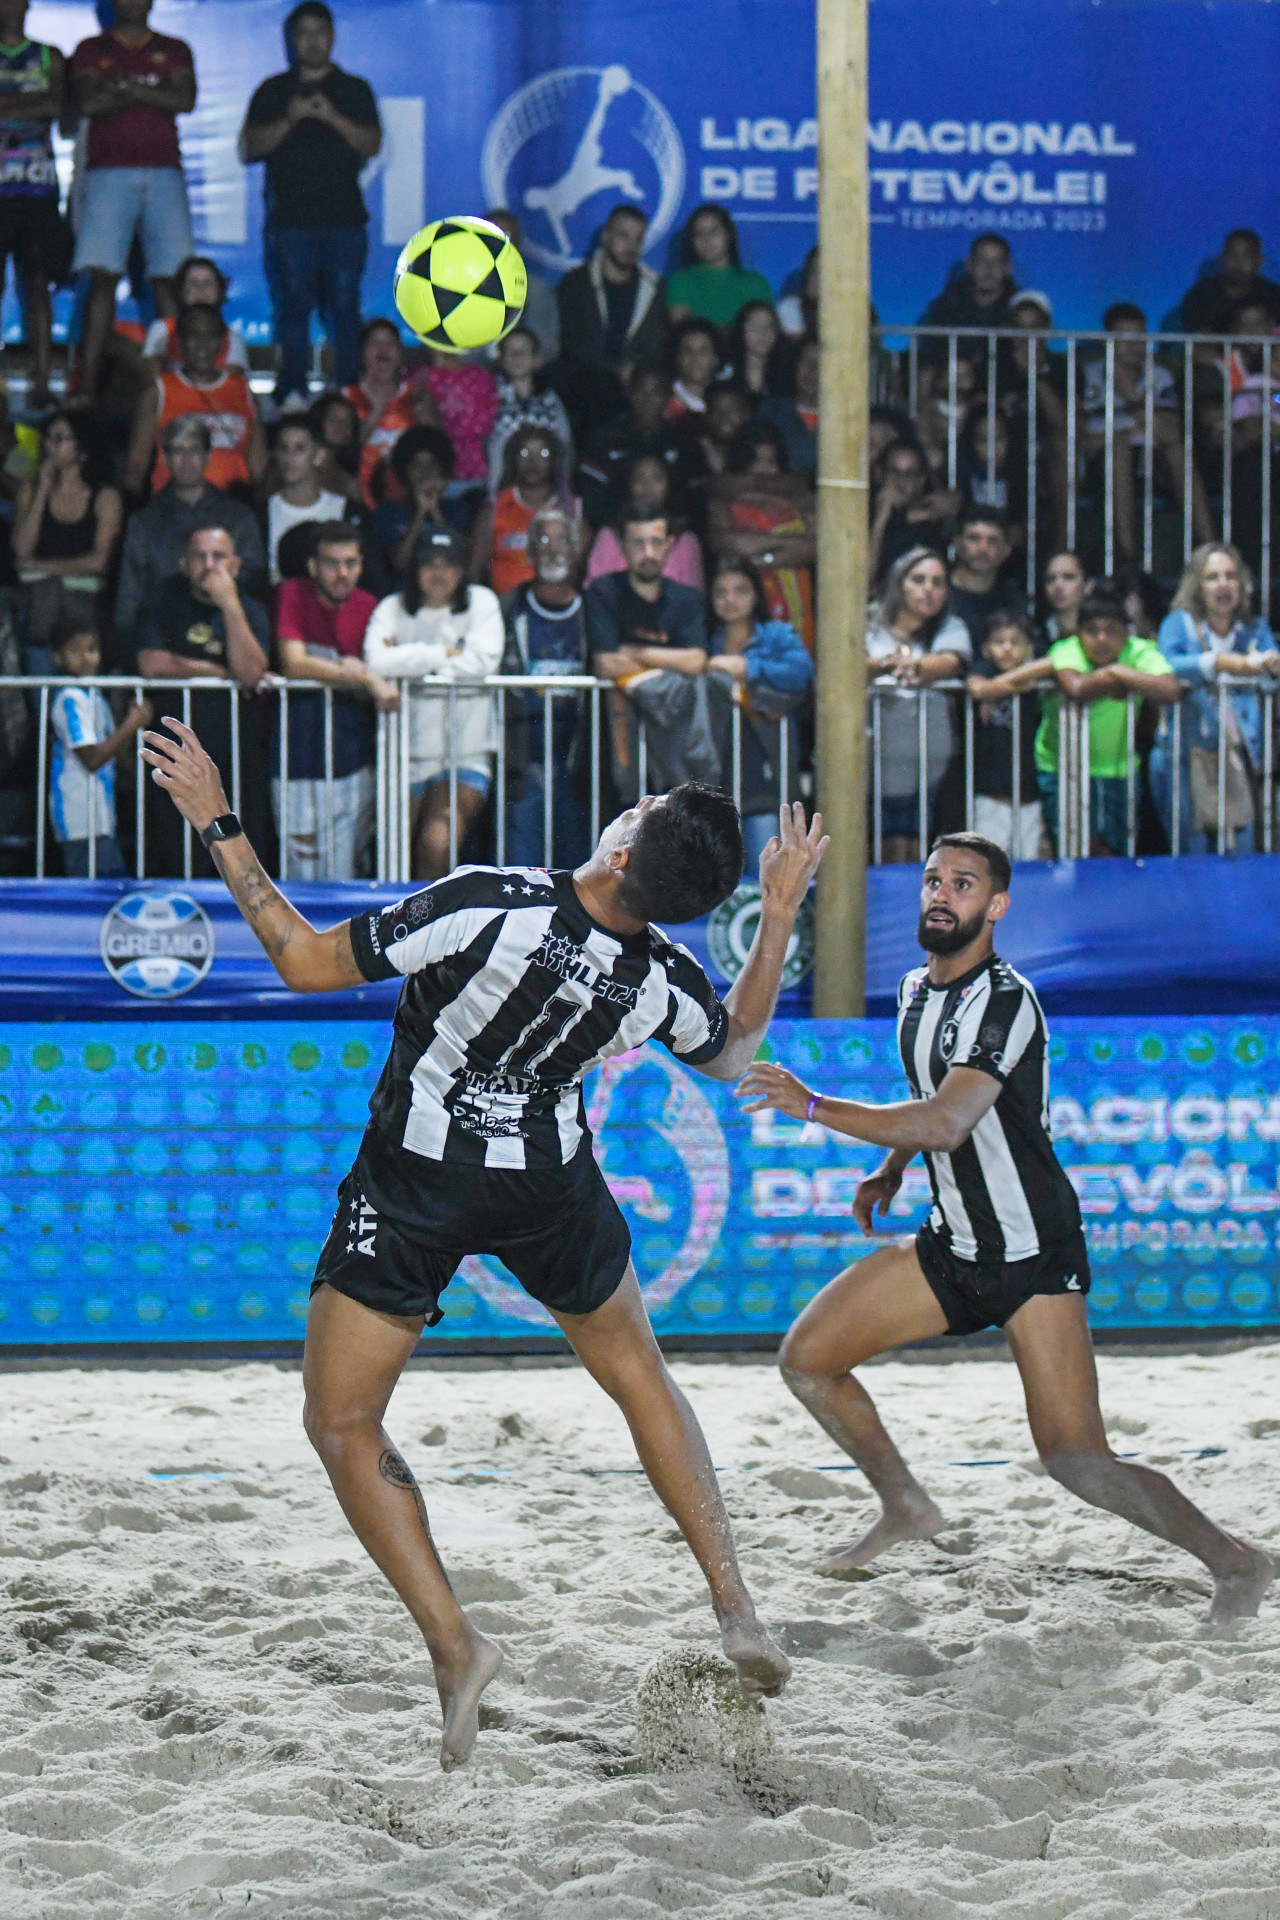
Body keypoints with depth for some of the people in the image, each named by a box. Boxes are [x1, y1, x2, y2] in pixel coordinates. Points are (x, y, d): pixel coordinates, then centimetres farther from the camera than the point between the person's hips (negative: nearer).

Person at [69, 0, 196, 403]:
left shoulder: (175, 50, 17)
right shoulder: (91, 50, 14)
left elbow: (185, 99, 0)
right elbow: (86, 102, -3)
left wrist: (127, 87, -6)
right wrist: (151, 94, -1)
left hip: (163, 173, 2)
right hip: (109, 172, -2)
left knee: (169, 276, -6)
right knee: (102, 276, -11)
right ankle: (87, 384, -16)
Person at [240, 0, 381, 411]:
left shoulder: (355, 90, 14)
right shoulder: (273, 92, 14)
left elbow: (372, 144, 3)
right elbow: (250, 147, 5)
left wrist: (333, 117, -12)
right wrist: (288, 121, -11)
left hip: (343, 217, 0)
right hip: (290, 218, 0)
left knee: (344, 307, -4)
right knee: (293, 307, -6)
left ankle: (349, 390, -3)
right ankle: (292, 392, -5)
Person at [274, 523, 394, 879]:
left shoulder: (367, 606, 7)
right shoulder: (293, 594, -5)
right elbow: (294, 664, -16)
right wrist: (366, 678, -20)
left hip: (352, 756, 3)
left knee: (346, 874, 5)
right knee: (301, 874, -3)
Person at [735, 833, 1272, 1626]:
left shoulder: (1003, 1001, -21)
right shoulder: (918, 990, 8)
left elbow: (945, 1122, -34)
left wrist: (813, 1106, -34)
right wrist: (890, 1172, 16)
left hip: (1035, 1254, -8)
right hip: (952, 1246, 9)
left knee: (1077, 1460, -16)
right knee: (807, 1359, 4)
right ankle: (907, 1508, 24)